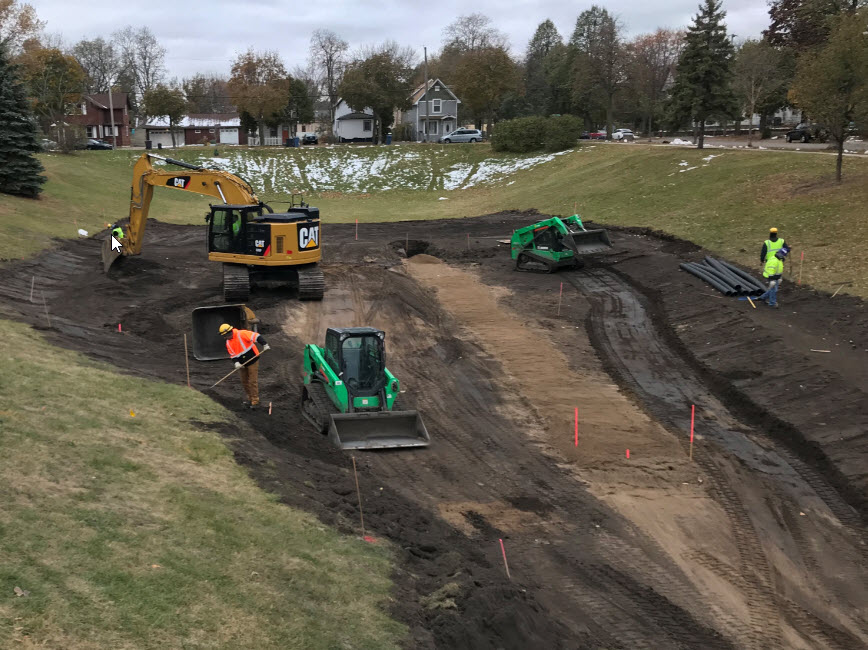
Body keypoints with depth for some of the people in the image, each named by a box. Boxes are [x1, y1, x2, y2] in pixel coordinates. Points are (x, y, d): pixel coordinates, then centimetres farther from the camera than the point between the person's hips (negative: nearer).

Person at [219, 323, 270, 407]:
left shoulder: (242, 334, -20)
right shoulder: (228, 343, 5)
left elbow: (256, 336, -26)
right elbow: (233, 354, 6)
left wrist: (264, 344, -35)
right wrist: (237, 362, -14)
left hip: (252, 360, -8)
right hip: (242, 364, 8)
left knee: (253, 381, -5)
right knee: (244, 381, 14)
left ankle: (255, 401, 3)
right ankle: (250, 398, 30)